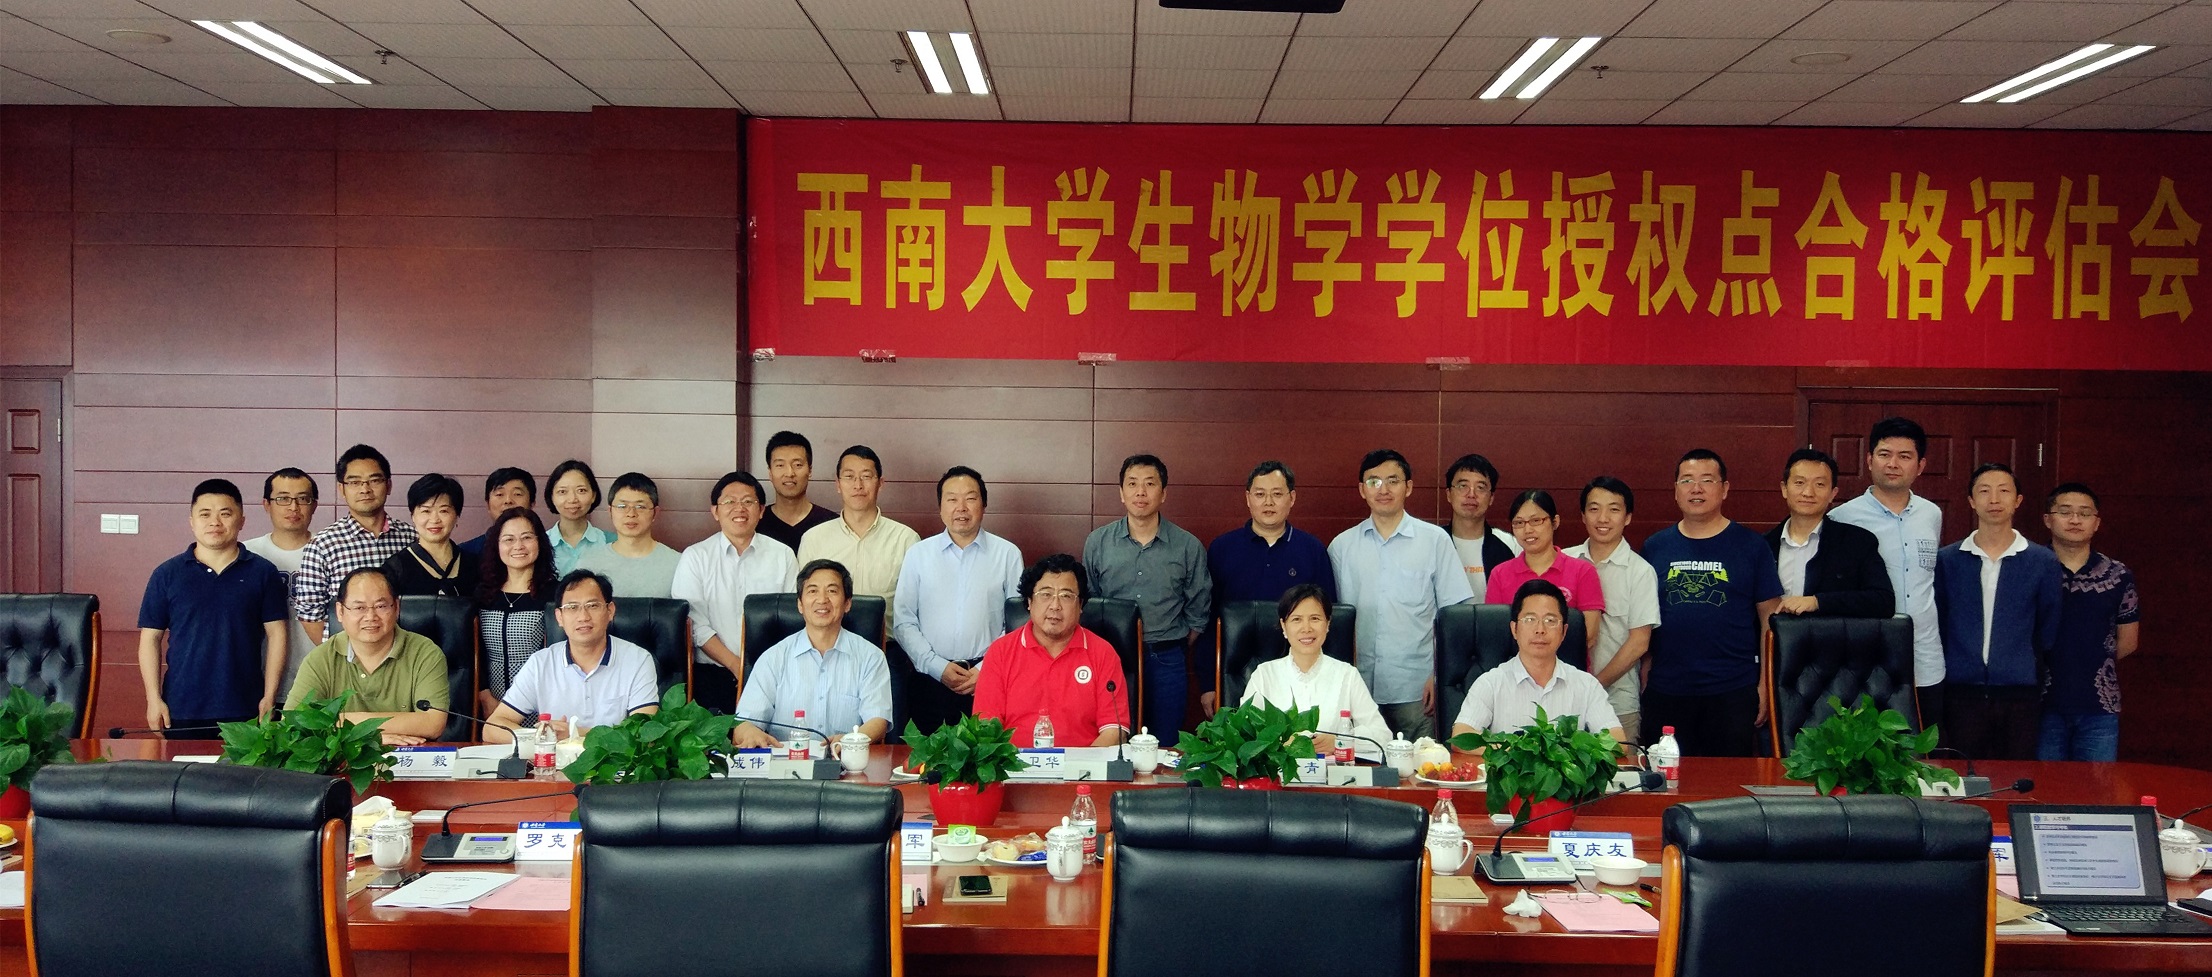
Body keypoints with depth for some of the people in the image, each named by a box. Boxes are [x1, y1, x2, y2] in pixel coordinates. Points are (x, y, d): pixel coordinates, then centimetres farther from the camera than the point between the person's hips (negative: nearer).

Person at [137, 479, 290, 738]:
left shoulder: (263, 573, 3)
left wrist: (269, 697, -3)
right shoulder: (167, 574, 5)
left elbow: (277, 634, 2)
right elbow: (150, 638, 6)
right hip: (181, 711, 1)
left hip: (246, 710, -1)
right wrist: (154, 698, -1)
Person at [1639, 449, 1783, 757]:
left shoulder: (1751, 546, 2)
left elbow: (1770, 618, 3)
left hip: (1733, 694, -1)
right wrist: (1641, 683, 3)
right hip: (1665, 694, 2)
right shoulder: (1654, 547, 7)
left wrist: (1766, 684, -2)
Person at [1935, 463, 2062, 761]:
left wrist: (2035, 674, 6)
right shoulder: (1947, 560, 4)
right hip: (1961, 692, 0)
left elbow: (2048, 633, 8)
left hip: (2020, 694, 0)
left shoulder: (2043, 561, 3)